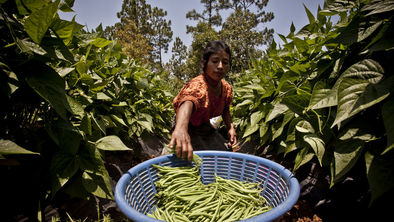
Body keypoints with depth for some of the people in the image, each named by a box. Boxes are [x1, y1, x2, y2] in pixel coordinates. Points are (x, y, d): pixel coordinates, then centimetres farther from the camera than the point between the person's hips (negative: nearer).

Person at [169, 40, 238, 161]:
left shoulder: (227, 88, -9)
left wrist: (231, 127, -6)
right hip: (190, 131, -7)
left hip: (206, 129, 7)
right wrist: (180, 127, -79)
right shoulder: (198, 86, -34)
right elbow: (187, 102, -58)